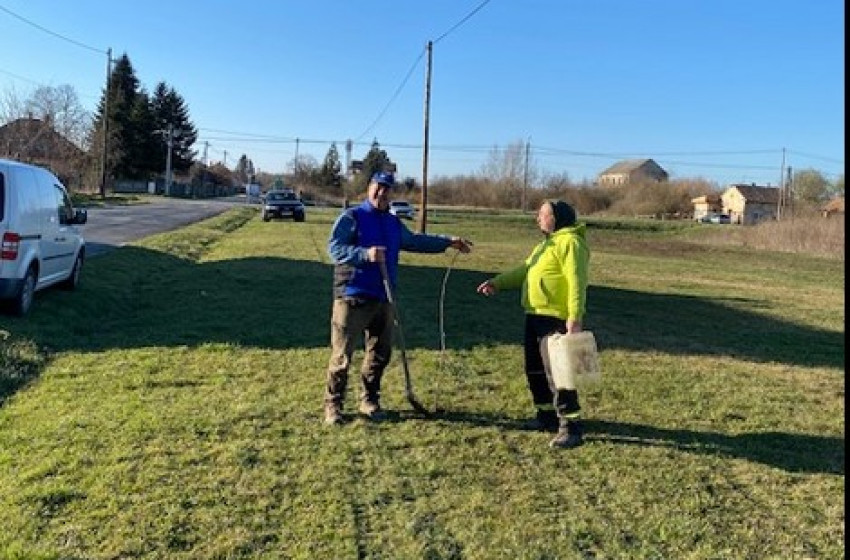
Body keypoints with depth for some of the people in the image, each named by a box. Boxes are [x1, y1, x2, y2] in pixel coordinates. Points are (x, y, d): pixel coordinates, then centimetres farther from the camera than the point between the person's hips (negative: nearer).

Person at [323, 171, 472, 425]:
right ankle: (333, 405, 8)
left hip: (383, 299, 7)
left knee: (380, 352, 12)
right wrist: (365, 254, -31)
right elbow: (334, 247, -16)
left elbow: (415, 241, 31)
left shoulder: (393, 223, 17)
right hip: (352, 297, -7)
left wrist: (448, 242, 28)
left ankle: (369, 400, 27)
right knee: (342, 355, -4)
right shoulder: (351, 217, -5)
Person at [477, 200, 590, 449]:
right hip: (535, 316, 11)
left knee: (556, 372, -12)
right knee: (535, 369, 16)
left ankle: (571, 426, -5)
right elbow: (525, 270, 22)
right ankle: (547, 414, 30)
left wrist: (575, 317, -27)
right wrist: (497, 282, 10)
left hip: (556, 318, -11)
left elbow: (576, 283, -20)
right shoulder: (547, 243, 21)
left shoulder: (570, 242, -12)